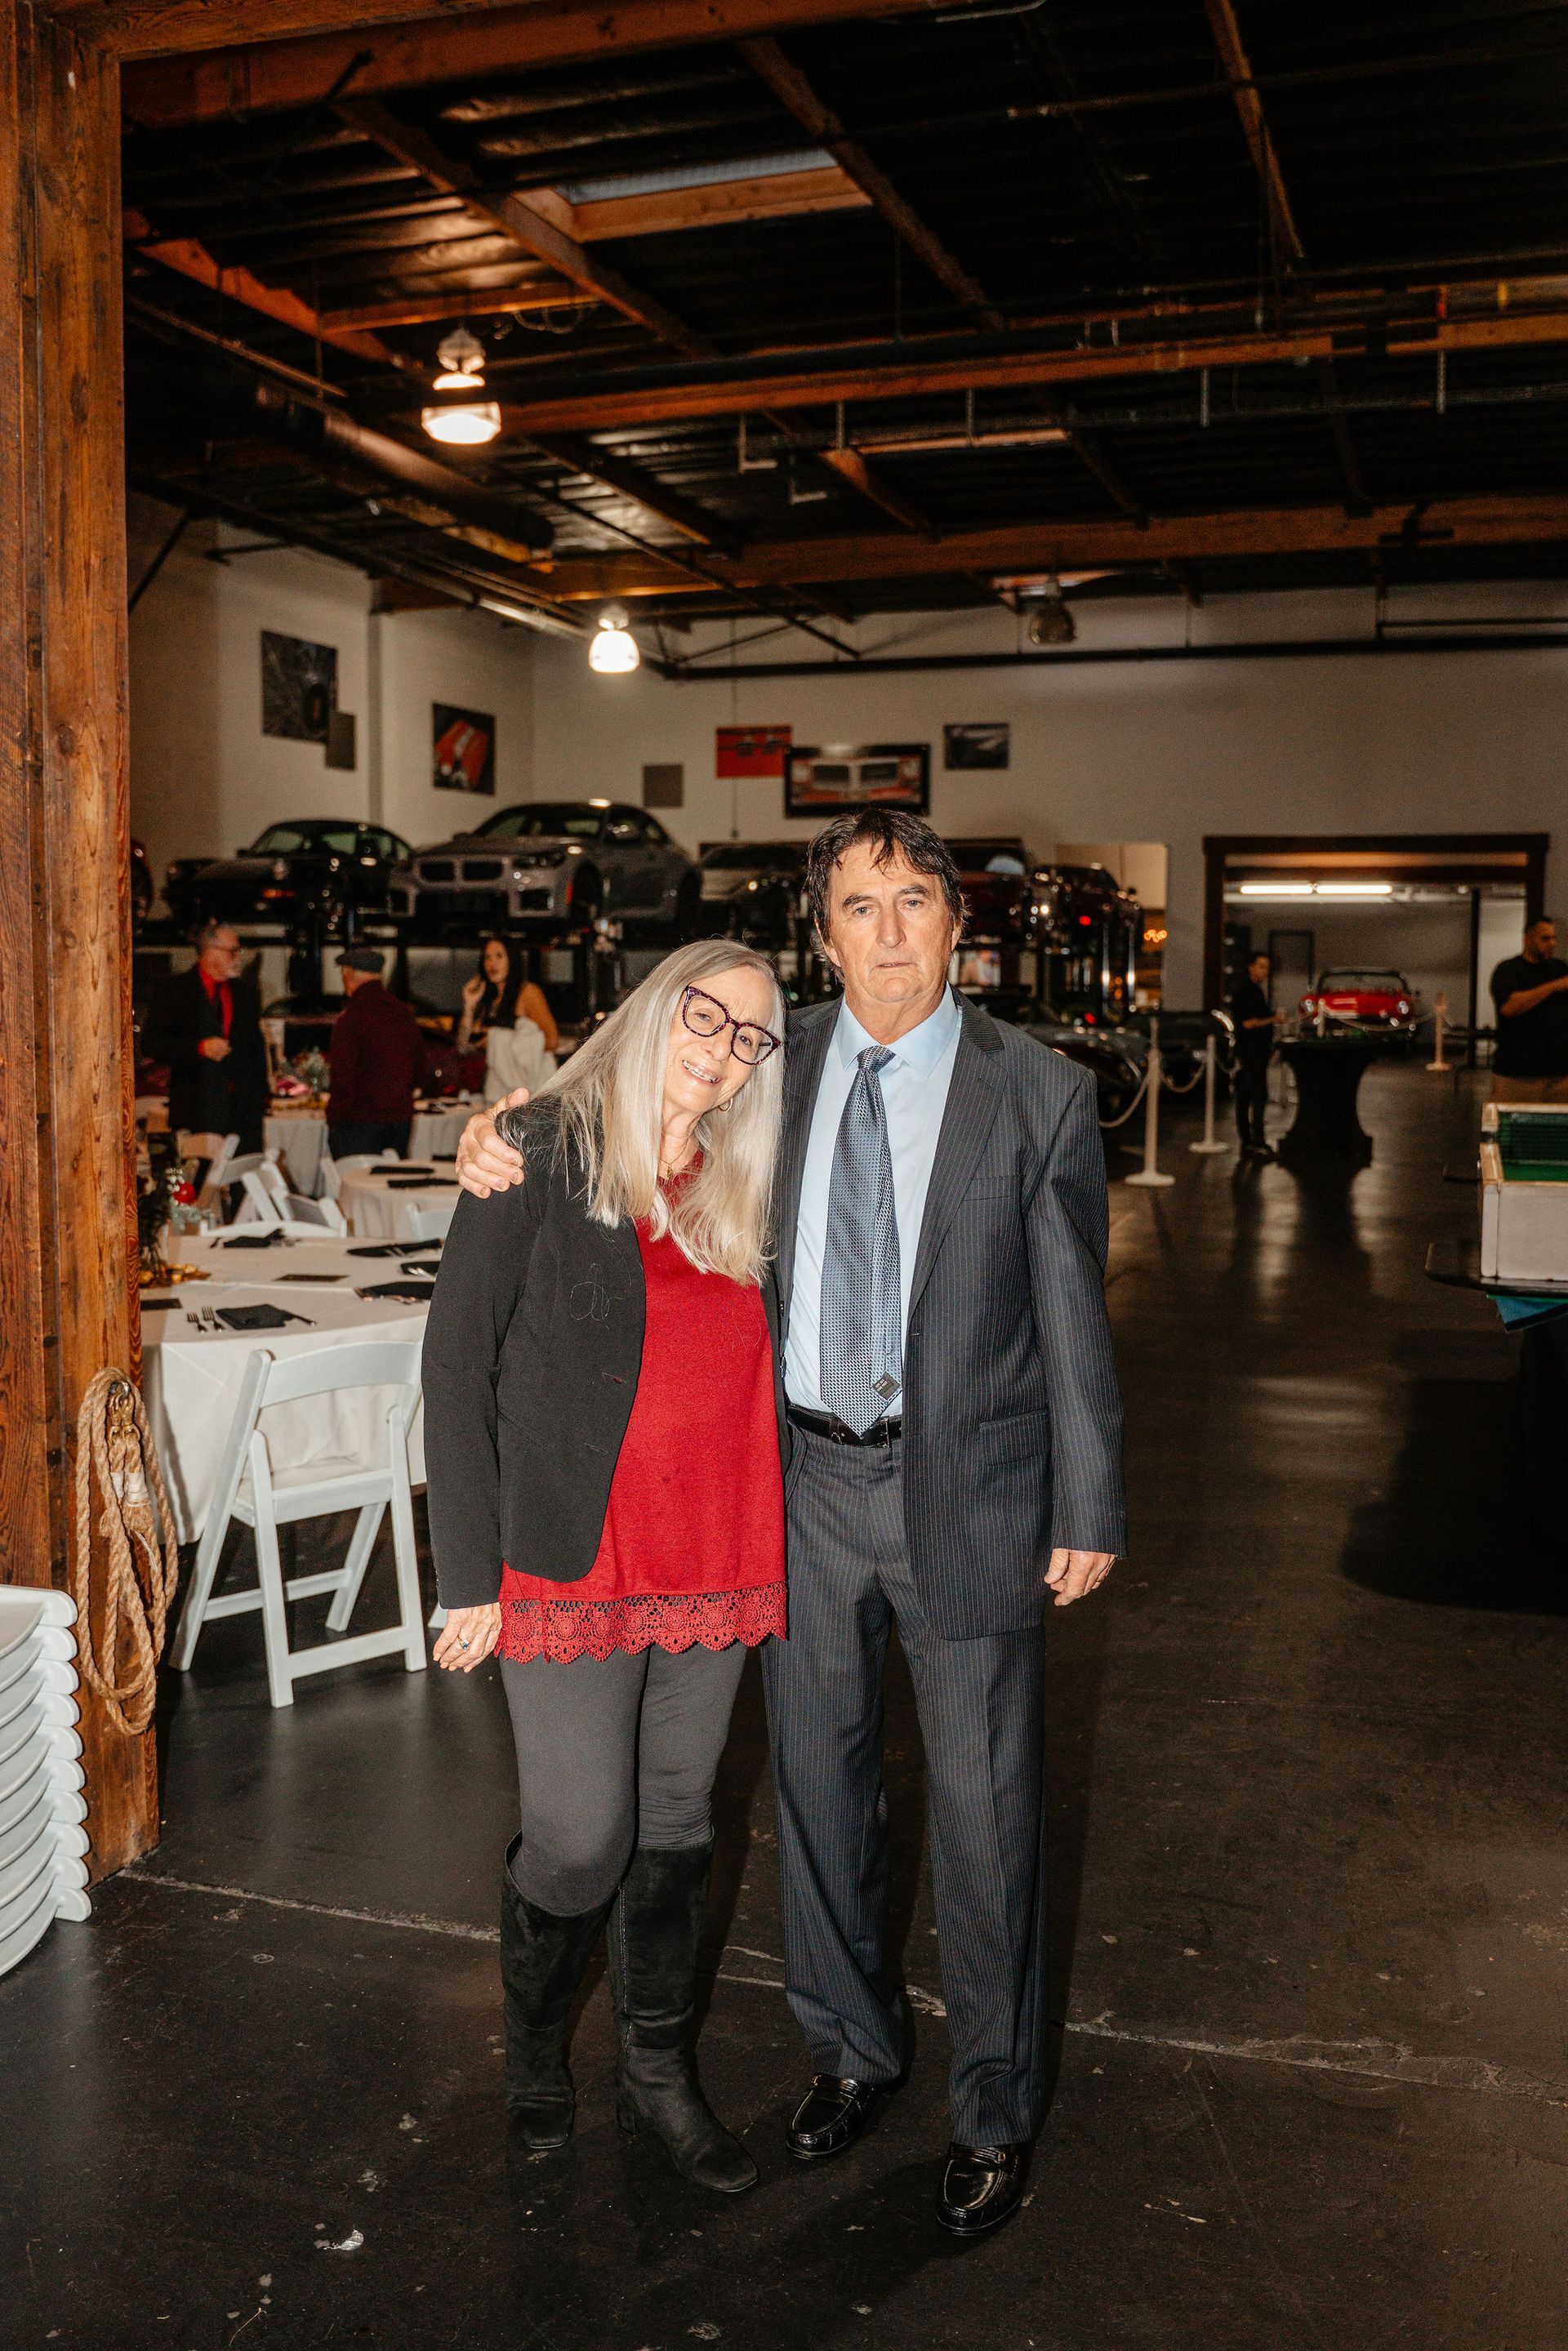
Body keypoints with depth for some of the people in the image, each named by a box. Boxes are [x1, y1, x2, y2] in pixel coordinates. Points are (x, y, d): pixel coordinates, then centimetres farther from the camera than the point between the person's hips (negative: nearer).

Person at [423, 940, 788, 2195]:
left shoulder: (742, 1192, 9)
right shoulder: (543, 1155, -8)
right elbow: (458, 1363, -9)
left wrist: (770, 1547, 5)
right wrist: (471, 1572, -11)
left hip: (715, 1568, 5)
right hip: (576, 1564, -5)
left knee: (677, 1827, 15)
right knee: (582, 1842, 1)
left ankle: (660, 2067, 35)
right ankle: (535, 2047, 31)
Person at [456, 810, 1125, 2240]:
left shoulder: (1039, 1095, -8)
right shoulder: (780, 1068, 1)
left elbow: (1074, 1318, -4)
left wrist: (1089, 1512, -3)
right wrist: (516, 1148, -5)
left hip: (964, 1488, -3)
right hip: (806, 1479, 3)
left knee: (983, 1803, 8)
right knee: (817, 1777, 17)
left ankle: (999, 2106, 30)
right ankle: (854, 2044, 41)